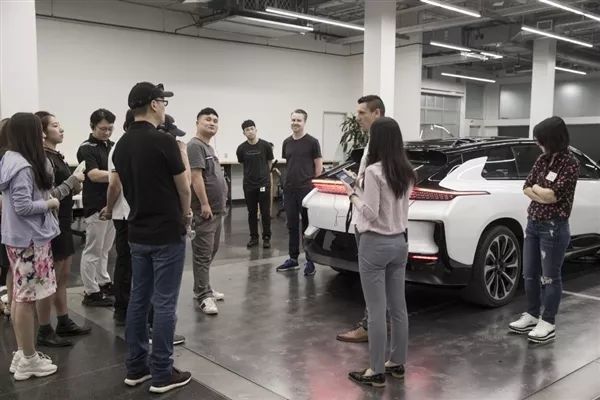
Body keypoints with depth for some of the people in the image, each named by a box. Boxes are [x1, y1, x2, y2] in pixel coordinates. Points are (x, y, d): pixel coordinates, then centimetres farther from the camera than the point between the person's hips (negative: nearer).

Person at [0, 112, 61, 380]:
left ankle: (22, 353, 26)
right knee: (27, 299, -1)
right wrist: (50, 203, -8)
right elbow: (23, 207, -22)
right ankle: (28, 360, 9)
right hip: (29, 239, -10)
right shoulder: (23, 166, -19)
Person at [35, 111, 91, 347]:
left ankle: (64, 323, 28)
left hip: (63, 224, 10)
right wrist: (71, 181, -17)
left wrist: (75, 188, 4)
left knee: (63, 277, 17)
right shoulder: (43, 159, -17)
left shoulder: (56, 156, 12)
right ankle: (44, 332, 11)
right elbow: (47, 197, -23)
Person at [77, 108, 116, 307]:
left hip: (112, 204, 7)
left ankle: (104, 283, 27)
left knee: (104, 249, 17)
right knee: (93, 251, 0)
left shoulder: (112, 146, 12)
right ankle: (91, 293, 7)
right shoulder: (86, 148, -10)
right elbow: (94, 175, -22)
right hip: (96, 206, -7)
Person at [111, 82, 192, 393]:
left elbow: (122, 186, 13)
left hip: (137, 232, 8)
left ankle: (136, 368, 22)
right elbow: (183, 187, -7)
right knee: (164, 304, -1)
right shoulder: (163, 141, -16)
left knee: (138, 299, 13)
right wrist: (185, 213, 12)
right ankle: (162, 374, 8)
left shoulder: (122, 144, 7)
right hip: (167, 233, -8)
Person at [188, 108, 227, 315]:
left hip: (216, 210, 10)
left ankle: (202, 288, 25)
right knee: (203, 254, -6)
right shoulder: (195, 145, -11)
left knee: (211, 252, 15)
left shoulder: (209, 147, 20)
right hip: (204, 210, -10)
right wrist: (204, 204, -22)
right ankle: (203, 296, -3)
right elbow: (196, 177, -19)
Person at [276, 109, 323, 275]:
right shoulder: (287, 142, 11)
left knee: (308, 225, 0)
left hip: (306, 190, -5)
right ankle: (293, 258, 21)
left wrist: (312, 184, -2)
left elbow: (319, 166, -2)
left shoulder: (312, 142, -4)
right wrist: (291, 180, 14)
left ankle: (310, 261, 8)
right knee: (292, 225, 11)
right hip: (289, 190, 5)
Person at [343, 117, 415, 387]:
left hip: (376, 244, -8)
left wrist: (353, 194, -2)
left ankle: (376, 372, 9)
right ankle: (397, 363, 26)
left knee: (377, 311, 0)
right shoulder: (406, 172, 7)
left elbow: (370, 213, -17)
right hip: (399, 242, 8)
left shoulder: (374, 171, -16)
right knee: (398, 307, 14)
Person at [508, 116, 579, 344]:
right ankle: (532, 316, 28)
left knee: (550, 277, 3)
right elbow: (526, 189, 5)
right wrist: (543, 195, -11)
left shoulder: (570, 164, -12)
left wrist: (536, 188, -2)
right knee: (530, 274, 14)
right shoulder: (543, 160, 8)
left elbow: (553, 195, -19)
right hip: (533, 223, 7)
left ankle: (548, 324, 14)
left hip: (554, 227, -7)